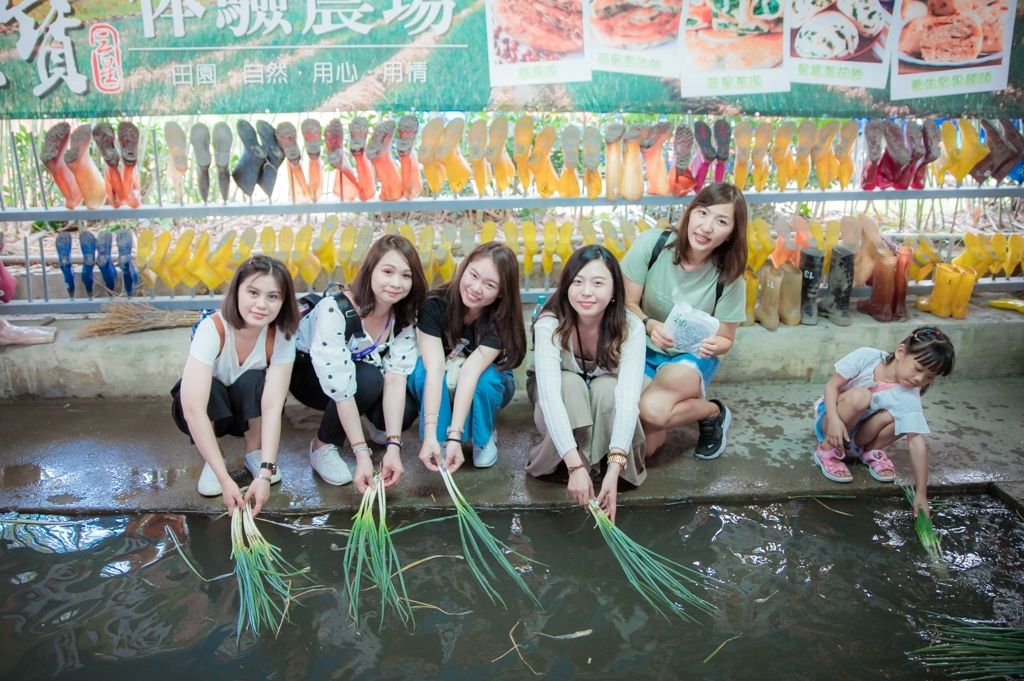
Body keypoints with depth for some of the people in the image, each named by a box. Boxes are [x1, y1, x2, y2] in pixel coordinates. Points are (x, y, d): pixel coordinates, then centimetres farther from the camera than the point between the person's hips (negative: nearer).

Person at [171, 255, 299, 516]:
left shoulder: (281, 336, -24)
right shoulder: (212, 329, -33)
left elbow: (273, 405, -31)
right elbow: (193, 409, -41)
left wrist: (265, 472, -41)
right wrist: (224, 478, -46)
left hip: (250, 410, 2)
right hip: (210, 408, -1)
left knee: (254, 381, -31)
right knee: (208, 389, -35)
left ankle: (254, 453, -6)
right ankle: (211, 462, -9)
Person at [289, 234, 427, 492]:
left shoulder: (404, 316, -19)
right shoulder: (334, 311, -36)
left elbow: (396, 376, -26)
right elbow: (340, 387, -38)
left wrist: (393, 447, -35)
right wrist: (362, 454, -41)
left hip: (364, 368, 5)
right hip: (308, 371, -5)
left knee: (405, 411, -22)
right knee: (368, 380, -35)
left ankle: (375, 424, 14)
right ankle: (323, 446, -10)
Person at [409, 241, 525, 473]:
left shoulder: (502, 320, -28)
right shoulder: (435, 304, -28)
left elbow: (471, 372, -38)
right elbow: (434, 368, -36)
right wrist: (430, 434, -45)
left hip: (484, 386, 0)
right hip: (437, 389, 0)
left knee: (485, 378, -35)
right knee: (423, 369, -34)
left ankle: (483, 437, -7)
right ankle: (440, 437, -15)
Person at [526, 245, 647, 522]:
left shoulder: (630, 328, -29)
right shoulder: (549, 325, -32)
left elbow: (628, 395, -38)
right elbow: (550, 394, -41)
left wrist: (614, 467, -50)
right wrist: (576, 466, -51)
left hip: (606, 400, 1)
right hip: (562, 394, -1)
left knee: (607, 388, -34)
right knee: (571, 384, -35)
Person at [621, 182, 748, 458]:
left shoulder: (728, 277, -14)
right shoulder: (651, 244, -17)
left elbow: (725, 339, -3)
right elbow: (627, 304, -8)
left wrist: (713, 346, -28)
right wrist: (649, 325, -29)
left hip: (692, 358, -1)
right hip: (642, 350, 2)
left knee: (653, 409, -34)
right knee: (641, 447, -17)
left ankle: (714, 413, -1)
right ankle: (686, 400, 16)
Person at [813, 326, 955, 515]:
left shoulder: (909, 398, -20)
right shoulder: (867, 357, -22)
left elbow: (916, 442, -24)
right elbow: (832, 385, -17)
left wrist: (921, 493, -26)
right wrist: (835, 419, -34)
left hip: (858, 432, 2)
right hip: (829, 420, -1)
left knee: (894, 417, -30)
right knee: (859, 396, -34)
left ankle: (870, 450, 2)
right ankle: (828, 450, -13)